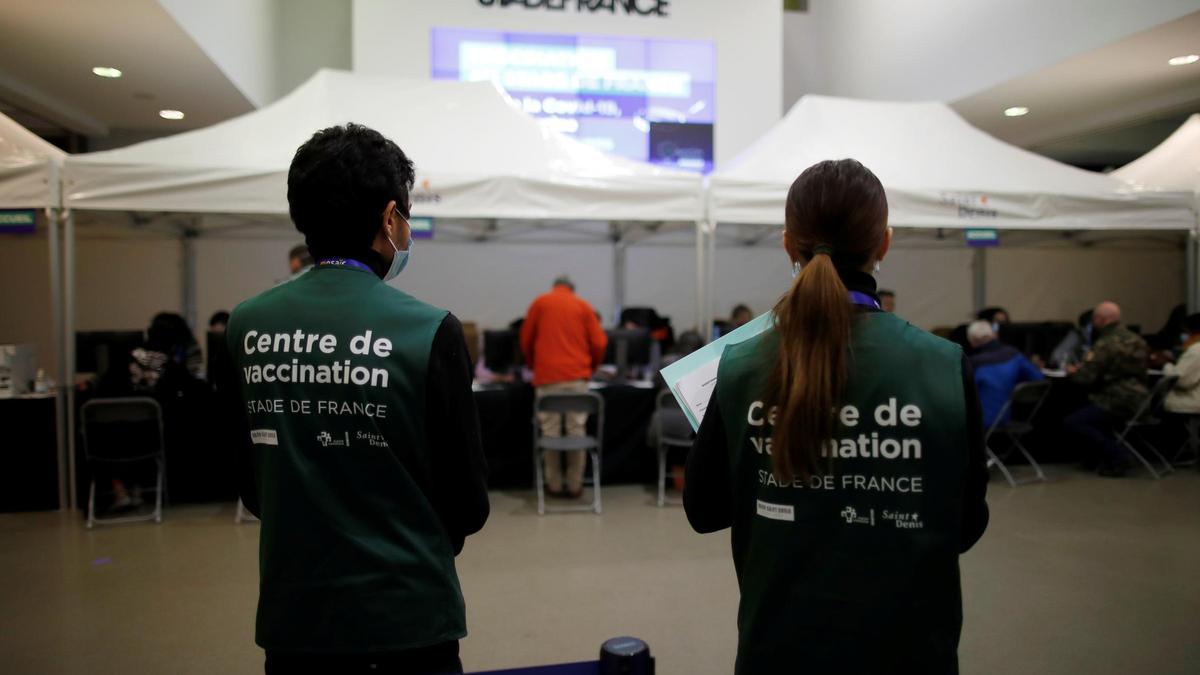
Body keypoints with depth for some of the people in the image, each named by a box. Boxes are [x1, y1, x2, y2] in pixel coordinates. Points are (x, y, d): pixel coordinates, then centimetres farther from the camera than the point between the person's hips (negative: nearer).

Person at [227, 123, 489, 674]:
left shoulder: (246, 327, -5)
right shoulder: (429, 332, -17)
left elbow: (248, 485, 5)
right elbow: (468, 501, -9)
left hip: (293, 608, 4)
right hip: (407, 613, -3)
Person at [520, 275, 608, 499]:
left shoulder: (540, 302, 12)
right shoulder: (584, 306, 13)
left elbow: (526, 339, 12)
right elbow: (599, 343, 6)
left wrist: (533, 365, 27)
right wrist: (590, 368, 22)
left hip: (547, 376, -1)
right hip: (577, 375, 1)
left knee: (550, 431, 3)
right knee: (577, 430, 3)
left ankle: (554, 485, 7)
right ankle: (575, 486, 6)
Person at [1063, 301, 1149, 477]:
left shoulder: (1105, 344, -18)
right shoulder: (1135, 340, 11)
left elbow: (1086, 378, -18)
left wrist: (1073, 372, 4)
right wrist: (1082, 368, 22)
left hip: (1119, 403, -10)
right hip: (1138, 399, 10)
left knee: (1071, 423, -10)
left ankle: (1116, 456, -10)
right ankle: (1099, 454, 24)